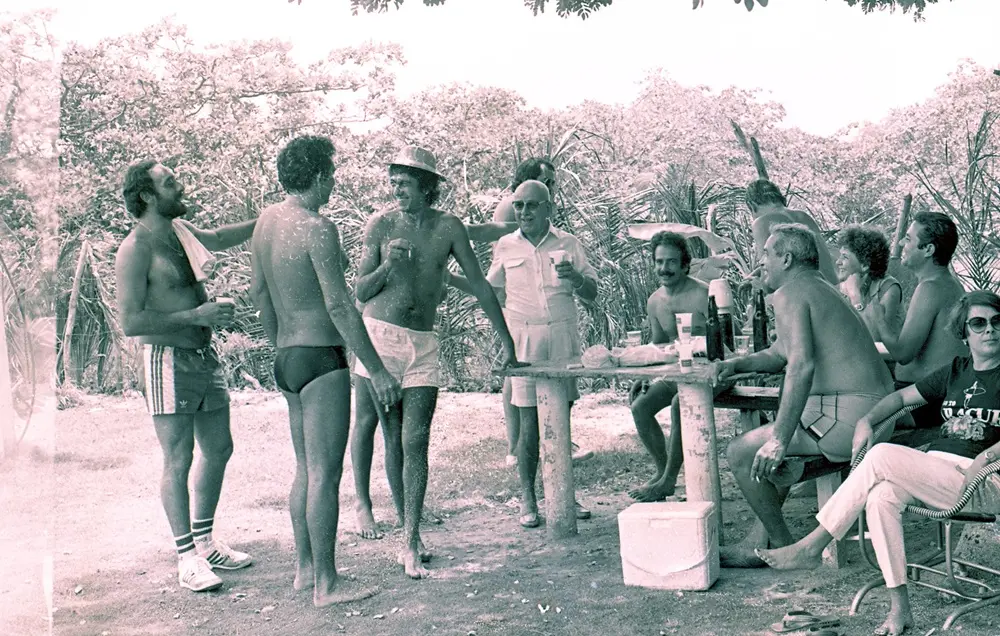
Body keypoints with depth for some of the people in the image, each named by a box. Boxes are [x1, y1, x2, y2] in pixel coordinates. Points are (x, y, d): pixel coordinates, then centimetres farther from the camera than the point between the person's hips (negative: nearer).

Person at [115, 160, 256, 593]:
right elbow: (130, 322, -19)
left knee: (219, 450, 14)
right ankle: (187, 557, 6)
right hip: (169, 362, -9)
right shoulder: (135, 249, -14)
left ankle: (204, 541, 28)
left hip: (205, 357, 9)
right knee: (178, 461, -4)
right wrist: (195, 315, -21)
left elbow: (219, 238, 33)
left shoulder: (180, 229, 10)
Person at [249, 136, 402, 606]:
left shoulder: (267, 220, 10)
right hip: (322, 359, -9)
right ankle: (326, 584, 3)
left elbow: (259, 292, 18)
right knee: (325, 472, -3)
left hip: (288, 360, 9)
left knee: (306, 469, 18)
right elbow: (340, 306, -20)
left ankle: (305, 567, 27)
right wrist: (377, 371, -16)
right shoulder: (318, 228, -16)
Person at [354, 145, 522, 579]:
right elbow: (361, 292, 1)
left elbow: (479, 285, 7)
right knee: (392, 440, 3)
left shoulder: (448, 228, 3)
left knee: (415, 443, -5)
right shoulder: (381, 225, 0)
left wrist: (507, 343, 6)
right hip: (379, 338, -1)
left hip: (423, 346, 1)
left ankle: (411, 543, -1)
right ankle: (409, 534, 16)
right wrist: (388, 264, -19)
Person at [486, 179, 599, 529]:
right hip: (524, 336, -1)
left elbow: (592, 293, 8)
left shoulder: (568, 243, 7)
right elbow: (493, 291, 20)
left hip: (563, 333, 1)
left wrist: (575, 277, -10)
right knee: (530, 421, -2)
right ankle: (528, 500, 6)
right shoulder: (505, 247, 8)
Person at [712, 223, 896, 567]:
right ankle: (761, 537, 28)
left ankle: (783, 547, 6)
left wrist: (779, 440, -28)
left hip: (847, 417, -11)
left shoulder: (790, 293, -12)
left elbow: (802, 366, -26)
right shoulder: (818, 288, 22)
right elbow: (778, 355, 29)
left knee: (741, 453, -7)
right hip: (876, 411, 11)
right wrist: (735, 364, 12)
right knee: (770, 443, 28)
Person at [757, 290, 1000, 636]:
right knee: (881, 496, -28)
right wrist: (868, 419, 5)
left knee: (883, 456, -27)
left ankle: (812, 546, -19)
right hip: (932, 471, 5)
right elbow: (902, 396, 23)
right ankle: (899, 608, -19)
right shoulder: (956, 370, 19)